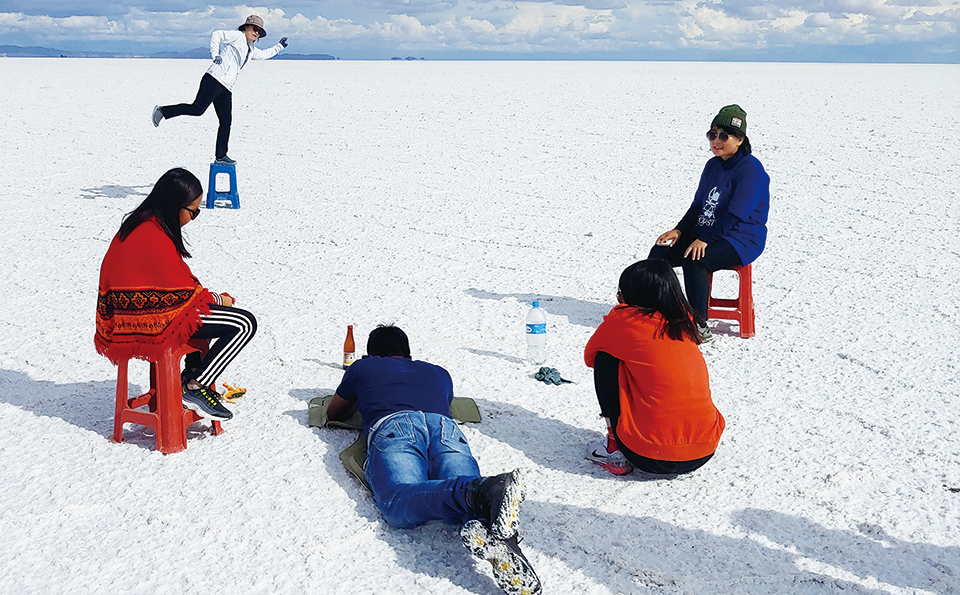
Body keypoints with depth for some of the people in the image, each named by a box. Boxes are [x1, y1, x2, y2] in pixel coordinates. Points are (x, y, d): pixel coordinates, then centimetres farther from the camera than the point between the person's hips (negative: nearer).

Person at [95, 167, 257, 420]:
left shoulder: (138, 224, 7)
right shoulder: (156, 238, -23)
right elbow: (183, 290, -15)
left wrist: (208, 295, 6)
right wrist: (218, 299, 2)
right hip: (155, 318, -11)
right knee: (245, 324, -12)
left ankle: (192, 373, 25)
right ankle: (195, 387, -6)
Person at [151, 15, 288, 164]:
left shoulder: (252, 50, 26)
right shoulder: (237, 36, 1)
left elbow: (264, 54, 46)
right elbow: (216, 35, -9)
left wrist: (279, 46, 48)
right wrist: (214, 55, -17)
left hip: (226, 88, 9)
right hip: (215, 80, -9)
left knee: (226, 121, 2)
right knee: (197, 109, -17)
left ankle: (221, 156, 4)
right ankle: (163, 111, -2)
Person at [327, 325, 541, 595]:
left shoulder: (362, 367, 35)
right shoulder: (439, 373, 41)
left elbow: (334, 413, 49)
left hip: (391, 424, -3)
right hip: (445, 426, 3)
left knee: (398, 503, -29)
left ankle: (484, 493, -60)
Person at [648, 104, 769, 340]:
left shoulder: (751, 169, -14)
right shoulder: (713, 165, 11)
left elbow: (736, 214, -22)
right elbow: (698, 204, 16)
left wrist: (704, 239, -27)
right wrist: (679, 230, 0)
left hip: (741, 239, -8)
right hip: (706, 232, 8)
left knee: (694, 260, -33)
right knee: (659, 252, -9)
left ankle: (699, 326, -22)